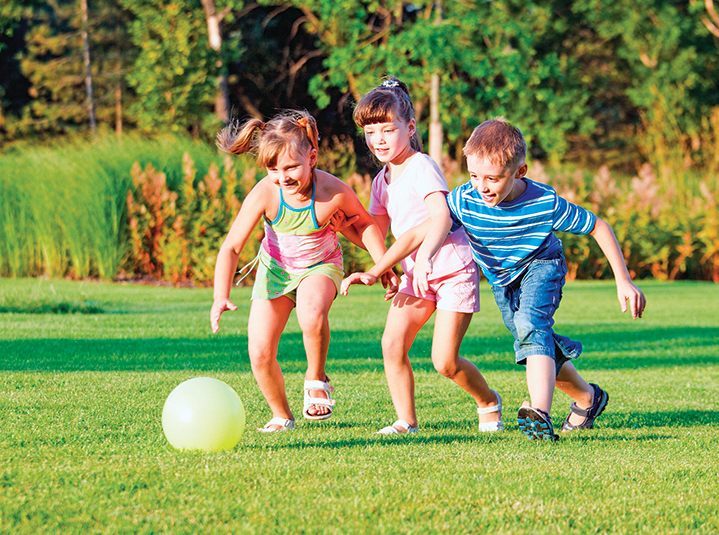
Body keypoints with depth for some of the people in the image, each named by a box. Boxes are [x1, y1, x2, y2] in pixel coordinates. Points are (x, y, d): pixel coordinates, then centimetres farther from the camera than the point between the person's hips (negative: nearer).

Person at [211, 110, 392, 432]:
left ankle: (316, 379, -8)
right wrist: (221, 297, -37)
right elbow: (231, 247, -25)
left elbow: (363, 223, -5)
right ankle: (281, 416, 21)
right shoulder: (264, 194, -28)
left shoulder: (333, 192, -29)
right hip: (276, 267, 2)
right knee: (260, 353, -8)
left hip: (321, 265, -2)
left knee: (311, 312, -37)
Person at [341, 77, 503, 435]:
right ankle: (406, 421, 1)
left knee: (445, 362, -9)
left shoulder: (422, 167, -16)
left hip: (453, 270, -7)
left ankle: (489, 403, 18)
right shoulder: (382, 181, 10)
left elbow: (442, 217, -30)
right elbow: (376, 231, 16)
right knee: (392, 343, -10)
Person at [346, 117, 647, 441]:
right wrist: (374, 272, -37)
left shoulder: (546, 204, -33)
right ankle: (587, 398, 39)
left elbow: (598, 228, -20)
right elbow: (421, 233, -27)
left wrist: (624, 281, -19)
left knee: (530, 324, -32)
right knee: (540, 347, 13)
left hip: (540, 267, -5)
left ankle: (541, 415, -48)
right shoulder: (465, 200, -28)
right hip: (501, 280, 5)